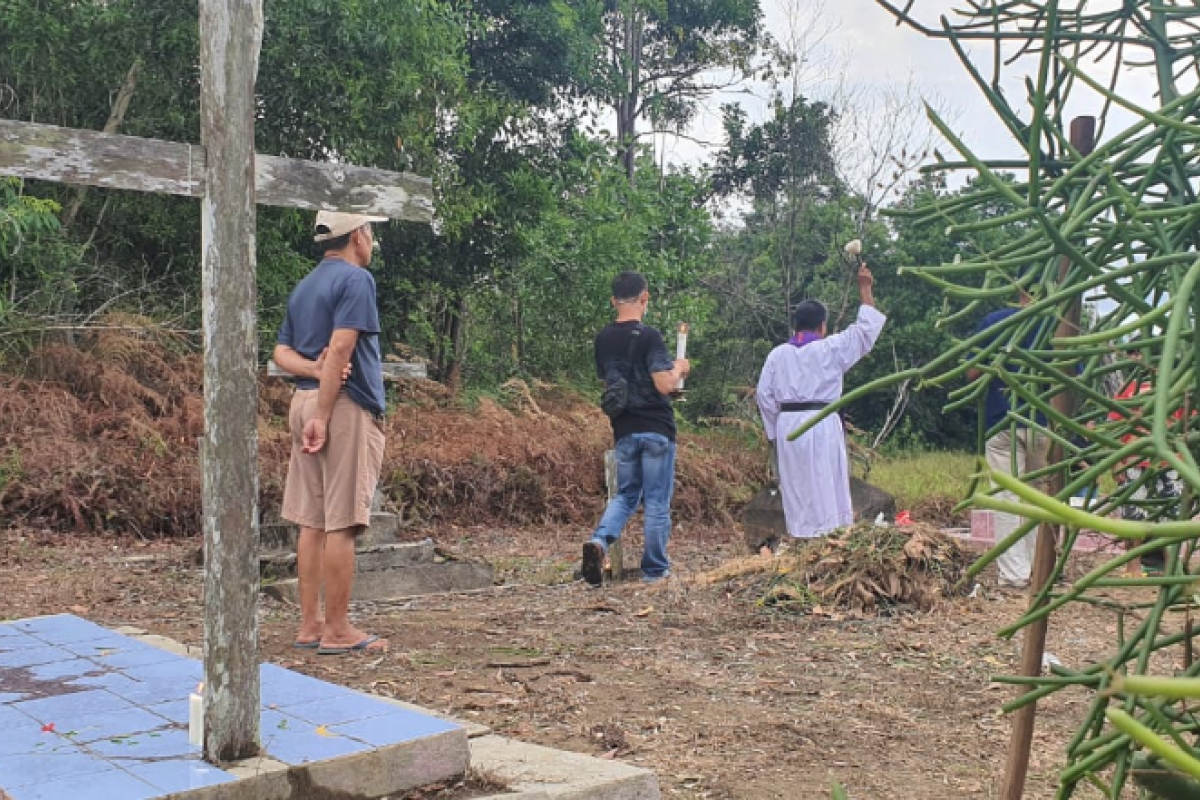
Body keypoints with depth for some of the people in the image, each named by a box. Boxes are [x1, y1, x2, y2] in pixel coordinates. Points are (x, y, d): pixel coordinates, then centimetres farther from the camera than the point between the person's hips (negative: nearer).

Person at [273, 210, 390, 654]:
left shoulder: (303, 287, 19)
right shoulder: (356, 278, -7)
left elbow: (282, 352, 13)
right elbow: (341, 346, -17)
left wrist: (315, 371, -5)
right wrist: (323, 415, -19)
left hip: (304, 401, 9)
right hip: (346, 405, -8)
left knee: (311, 521, 10)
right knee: (341, 522, -5)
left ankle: (310, 624, 15)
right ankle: (337, 630, 0)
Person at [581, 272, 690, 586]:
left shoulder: (603, 339, 6)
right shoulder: (648, 336, -13)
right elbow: (665, 385, -20)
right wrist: (679, 369, 2)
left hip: (623, 430, 5)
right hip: (656, 429, -5)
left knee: (625, 494, 16)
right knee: (657, 501, 5)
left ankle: (599, 539, -10)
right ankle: (654, 569, 11)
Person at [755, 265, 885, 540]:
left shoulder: (777, 354, 6)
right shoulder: (830, 349, -2)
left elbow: (765, 395, 5)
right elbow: (865, 330, 6)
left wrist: (774, 433, 13)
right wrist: (866, 289, 14)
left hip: (788, 426, 4)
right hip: (822, 425, -3)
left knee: (796, 489, 8)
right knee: (827, 489, 0)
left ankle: (799, 536, 9)